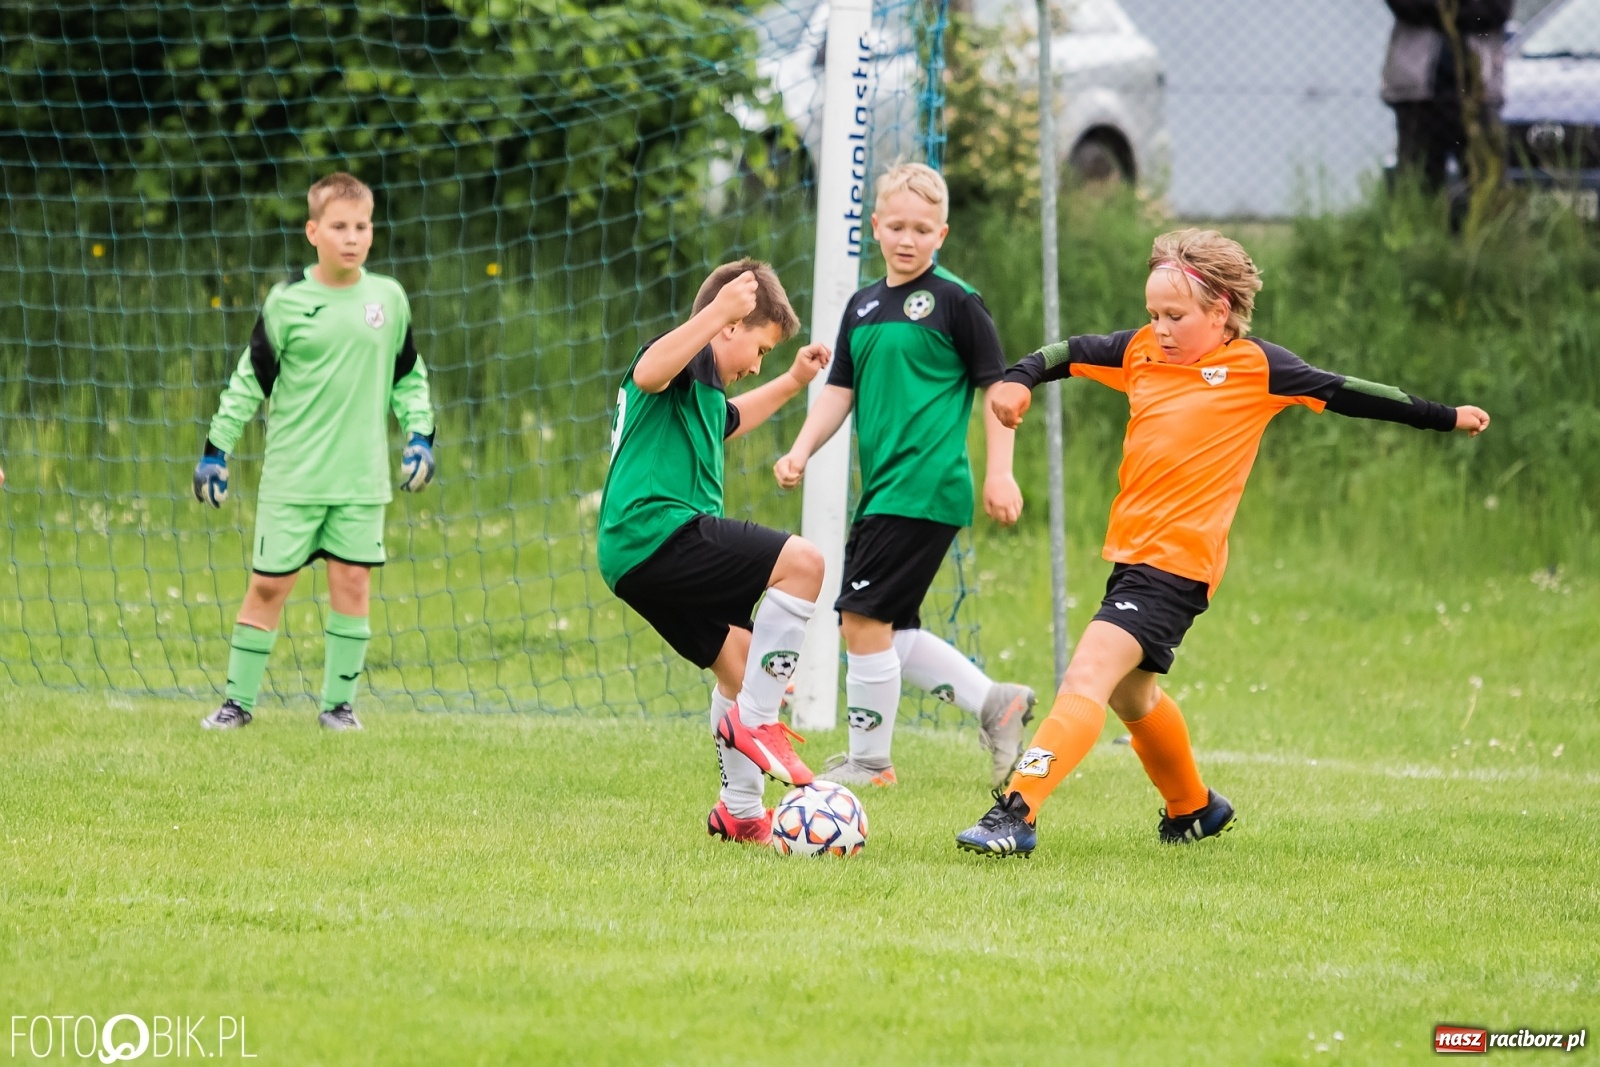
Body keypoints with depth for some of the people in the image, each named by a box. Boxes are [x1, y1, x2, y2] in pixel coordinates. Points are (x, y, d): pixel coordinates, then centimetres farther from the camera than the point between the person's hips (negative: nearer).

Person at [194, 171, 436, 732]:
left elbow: (409, 377, 16)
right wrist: (216, 450, 1)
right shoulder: (287, 301, -3)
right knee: (269, 583, 0)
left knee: (352, 581, 0)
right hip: (292, 475, -2)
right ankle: (238, 700, 8)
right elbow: (250, 380, 2)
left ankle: (338, 702, 9)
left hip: (361, 475, 2)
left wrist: (420, 435, 6)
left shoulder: (389, 298, 5)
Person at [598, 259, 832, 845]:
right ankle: (753, 721, -16)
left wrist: (792, 382, 50)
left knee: (741, 659, 19)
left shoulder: (705, 390, 28)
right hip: (658, 529, -11)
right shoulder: (689, 358, -5)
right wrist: (717, 312, -38)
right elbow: (647, 373, -32)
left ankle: (740, 812, 27)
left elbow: (729, 420, 53)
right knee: (801, 563, -18)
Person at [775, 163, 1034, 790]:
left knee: (864, 618, -9)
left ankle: (868, 759, 2)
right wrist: (801, 452, 2)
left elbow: (997, 385, -4)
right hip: (882, 491, 8)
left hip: (925, 489, -8)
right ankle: (993, 703, 21)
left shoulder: (954, 302, -4)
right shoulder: (863, 307, 15)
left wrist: (999, 473, -9)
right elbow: (840, 391, 17)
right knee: (891, 630, 9)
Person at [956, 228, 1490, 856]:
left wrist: (1446, 417, 6)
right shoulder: (1143, 352, 10)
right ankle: (1192, 808, 48)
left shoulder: (1254, 367, -5)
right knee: (1129, 693, 25)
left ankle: (1016, 812, -30)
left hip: (1179, 564, -8)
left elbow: (1345, 394, 1)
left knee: (1087, 678, -21)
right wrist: (1020, 380, 2)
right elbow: (1070, 354, 23)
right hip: (1131, 550, 8)